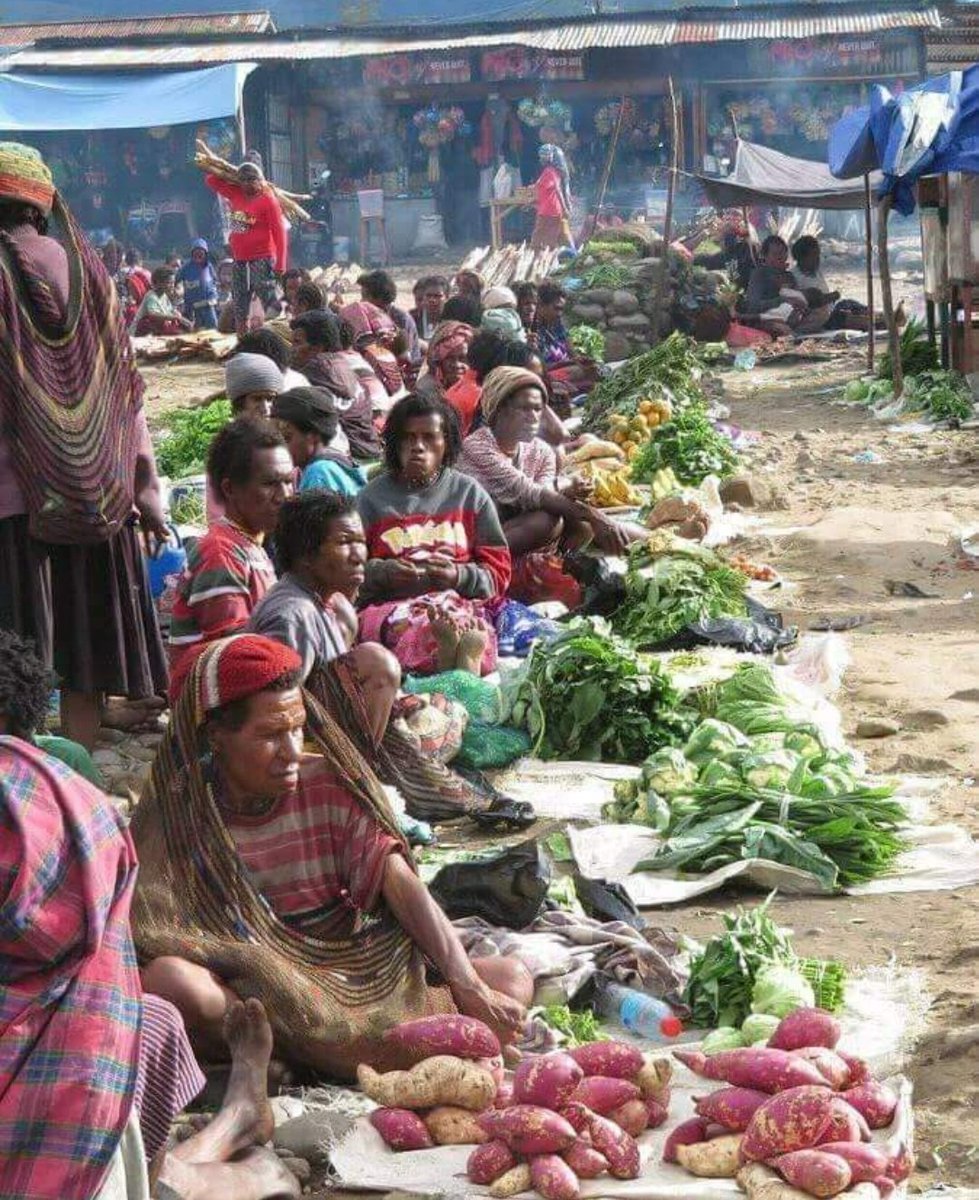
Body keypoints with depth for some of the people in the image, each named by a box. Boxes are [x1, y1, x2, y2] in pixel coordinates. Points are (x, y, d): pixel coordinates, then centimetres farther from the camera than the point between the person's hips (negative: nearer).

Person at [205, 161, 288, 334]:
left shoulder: (268, 200, -9)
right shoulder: (236, 194, 9)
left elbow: (280, 232, -13)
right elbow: (211, 180, 22)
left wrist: (280, 264, -19)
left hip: (261, 260, -7)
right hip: (240, 260, 7)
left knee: (269, 301, -14)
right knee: (239, 307, 11)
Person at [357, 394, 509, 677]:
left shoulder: (469, 494, 20)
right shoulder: (372, 498, 17)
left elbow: (498, 571, 16)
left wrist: (460, 576, -5)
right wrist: (384, 571, -9)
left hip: (460, 599, 2)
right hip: (391, 605, -2)